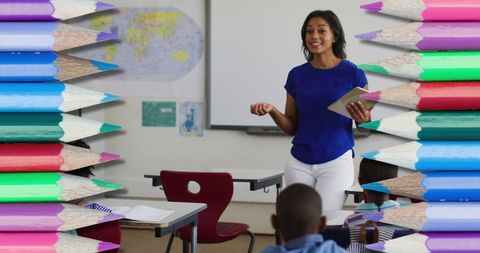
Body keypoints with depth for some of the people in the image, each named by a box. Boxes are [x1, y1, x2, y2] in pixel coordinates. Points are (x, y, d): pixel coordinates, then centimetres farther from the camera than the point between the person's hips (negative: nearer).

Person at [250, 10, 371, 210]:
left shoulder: (353, 74, -3)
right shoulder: (297, 75, 6)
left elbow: (366, 127, 2)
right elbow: (291, 127, 11)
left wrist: (363, 119, -20)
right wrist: (271, 110, -7)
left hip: (336, 162, -3)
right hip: (299, 164, 3)